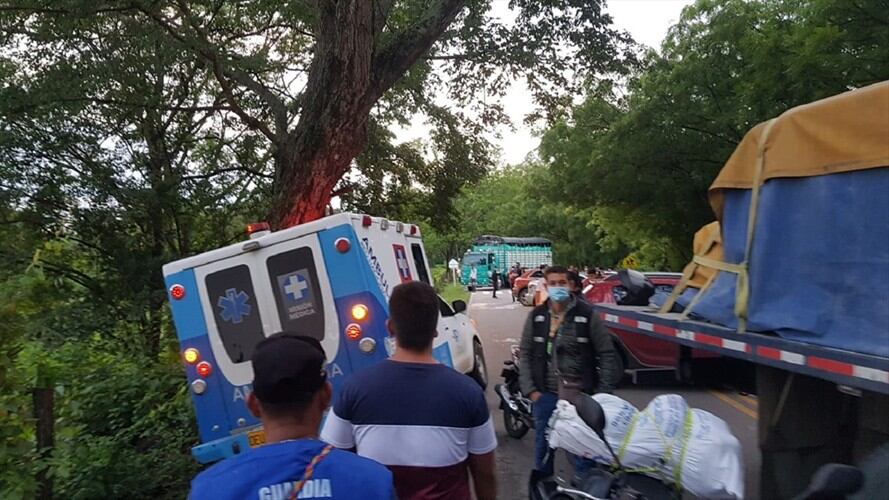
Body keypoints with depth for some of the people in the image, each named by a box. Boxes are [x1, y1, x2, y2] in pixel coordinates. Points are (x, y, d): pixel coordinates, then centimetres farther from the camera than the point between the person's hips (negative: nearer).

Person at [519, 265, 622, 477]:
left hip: (580, 395, -2)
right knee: (543, 444, 14)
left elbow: (607, 354, -2)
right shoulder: (536, 316, 1)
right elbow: (526, 354, 5)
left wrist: (603, 392, -6)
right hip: (545, 394, 2)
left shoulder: (587, 315, -5)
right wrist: (530, 389, -3)